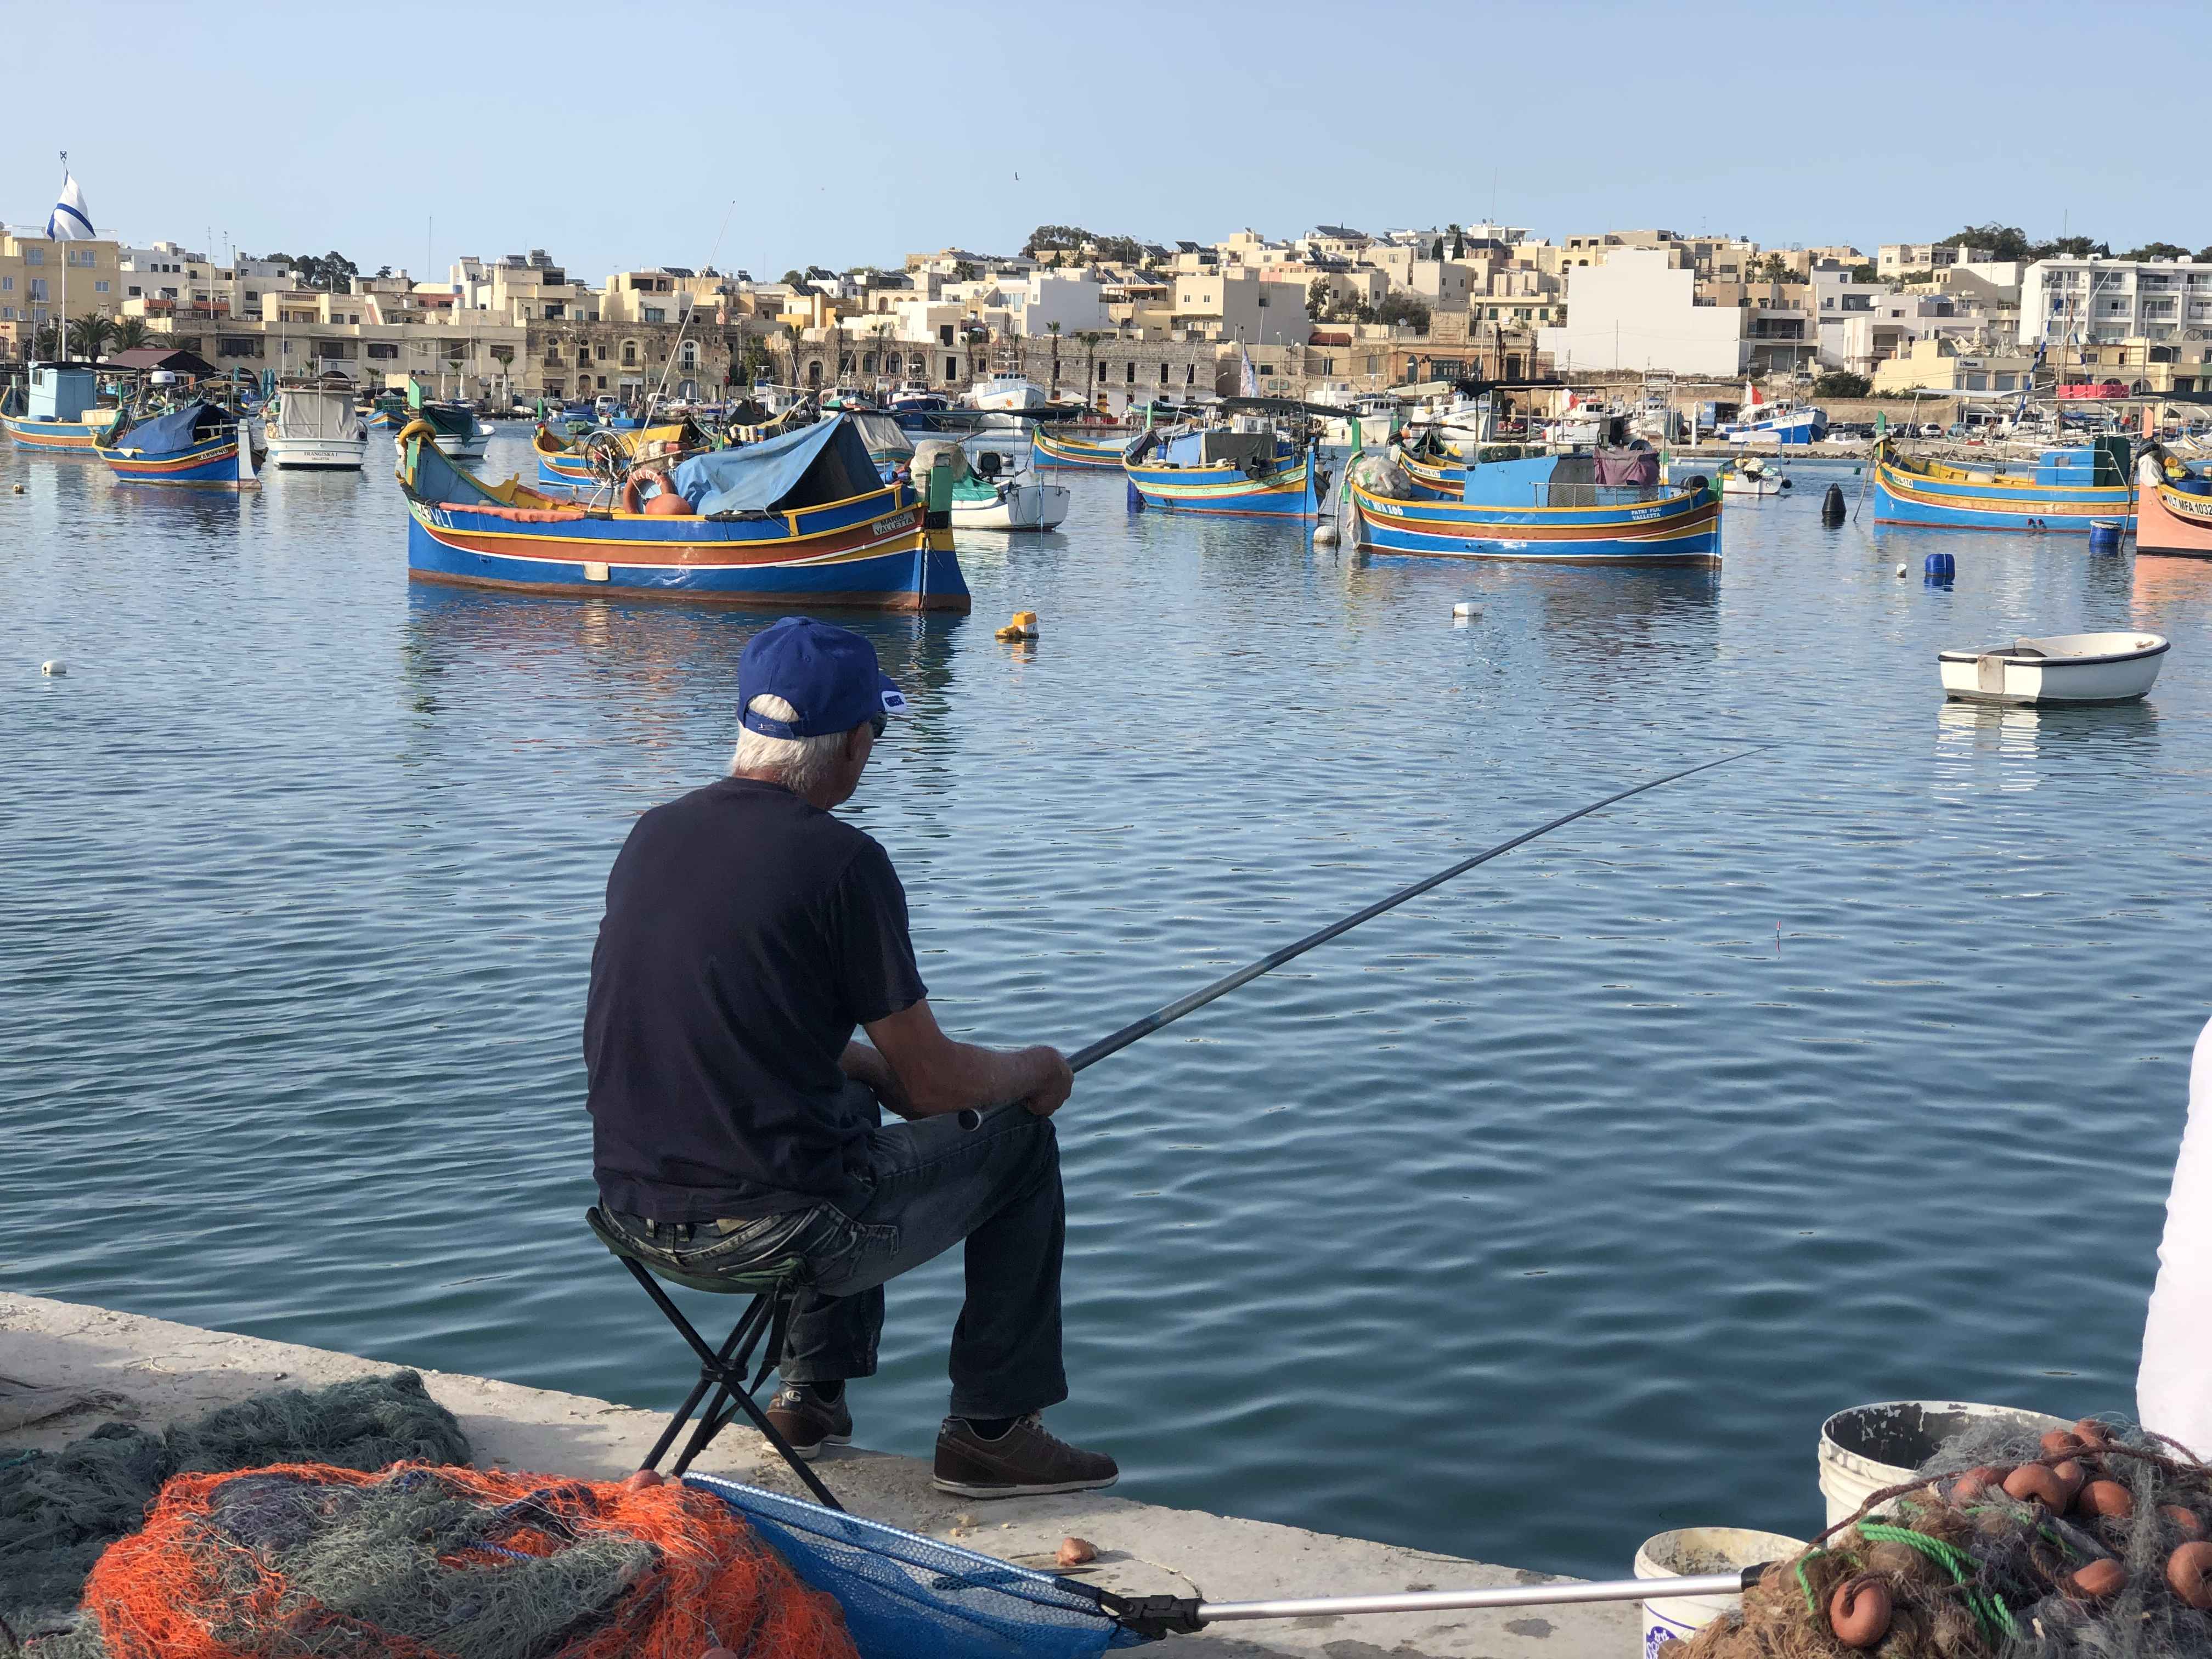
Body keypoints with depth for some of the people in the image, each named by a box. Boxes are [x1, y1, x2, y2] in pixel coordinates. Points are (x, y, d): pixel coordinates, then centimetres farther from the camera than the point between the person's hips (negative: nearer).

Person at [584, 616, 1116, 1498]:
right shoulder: (839, 859, -15)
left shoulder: (653, 835, 5)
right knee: (1015, 1139, 14)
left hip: (637, 1207, 8)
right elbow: (934, 1080, -9)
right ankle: (991, 1431, 20)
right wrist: (1035, 1071, 11)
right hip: (768, 1226, -7)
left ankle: (812, 1392, 36)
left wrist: (875, 1069, 24)